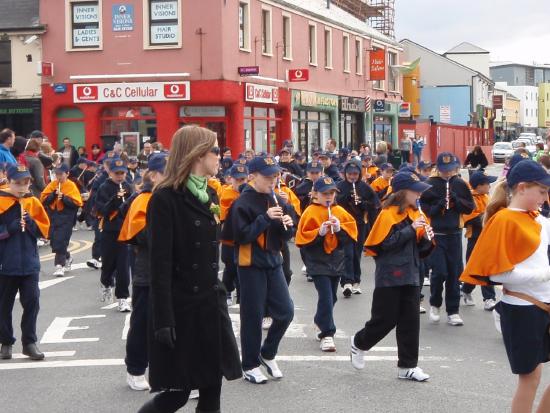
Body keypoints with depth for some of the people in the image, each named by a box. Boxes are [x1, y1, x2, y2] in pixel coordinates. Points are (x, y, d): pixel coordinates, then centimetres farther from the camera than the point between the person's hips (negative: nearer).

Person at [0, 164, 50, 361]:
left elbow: (44, 229, 6)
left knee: (32, 302, -1)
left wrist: (31, 222, -11)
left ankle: (29, 342, 8)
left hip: (29, 263, 2)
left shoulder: (33, 202, 5)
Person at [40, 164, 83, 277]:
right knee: (54, 240, 11)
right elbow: (43, 199, 1)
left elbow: (77, 203, -11)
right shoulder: (52, 184, 7)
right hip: (53, 216, 5)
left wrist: (64, 197, -21)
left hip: (66, 217, -5)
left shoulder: (71, 186, -5)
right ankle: (67, 258, 34)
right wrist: (53, 194, -14)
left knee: (61, 241, -12)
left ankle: (60, 265, -11)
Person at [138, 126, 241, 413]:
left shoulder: (209, 195, 11)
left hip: (211, 303, 7)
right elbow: (159, 264, -17)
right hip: (181, 306, -7)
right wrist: (163, 319, -21)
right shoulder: (166, 198, -13)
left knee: (212, 384, 7)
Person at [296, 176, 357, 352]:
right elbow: (303, 238, -10)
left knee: (331, 297, 14)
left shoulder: (340, 212, 6)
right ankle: (327, 334, -6)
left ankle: (321, 323, 37)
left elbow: (352, 233, 2)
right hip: (318, 262, -5)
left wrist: (339, 229, -16)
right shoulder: (310, 212, -6)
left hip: (336, 261, 5)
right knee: (326, 296, -12)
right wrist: (320, 232, -23)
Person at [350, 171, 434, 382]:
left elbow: (418, 249, 15)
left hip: (410, 276, 7)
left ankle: (407, 366, 14)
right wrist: (411, 229, -21)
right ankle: (359, 343, 28)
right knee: (385, 319, 1)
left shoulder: (415, 214, 10)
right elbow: (383, 244, -20)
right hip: (389, 276, -7)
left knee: (410, 321, 6)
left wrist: (426, 239, -7)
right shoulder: (388, 214, -11)